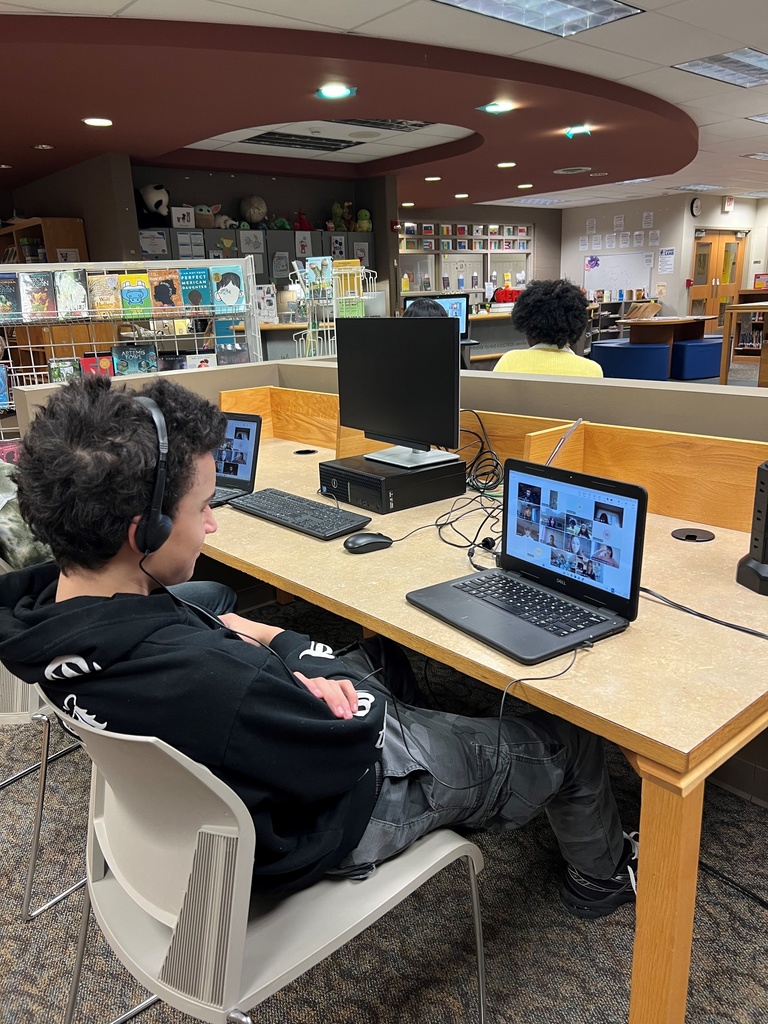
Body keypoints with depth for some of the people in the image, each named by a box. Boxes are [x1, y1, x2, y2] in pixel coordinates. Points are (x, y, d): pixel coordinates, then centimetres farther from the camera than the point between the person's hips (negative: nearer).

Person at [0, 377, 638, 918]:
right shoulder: (203, 678, -44)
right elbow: (357, 739, -30)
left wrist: (261, 640, -17)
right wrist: (290, 647, -13)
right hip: (327, 822, -7)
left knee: (381, 650, 30)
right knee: (569, 738, 11)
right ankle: (601, 880, 42)